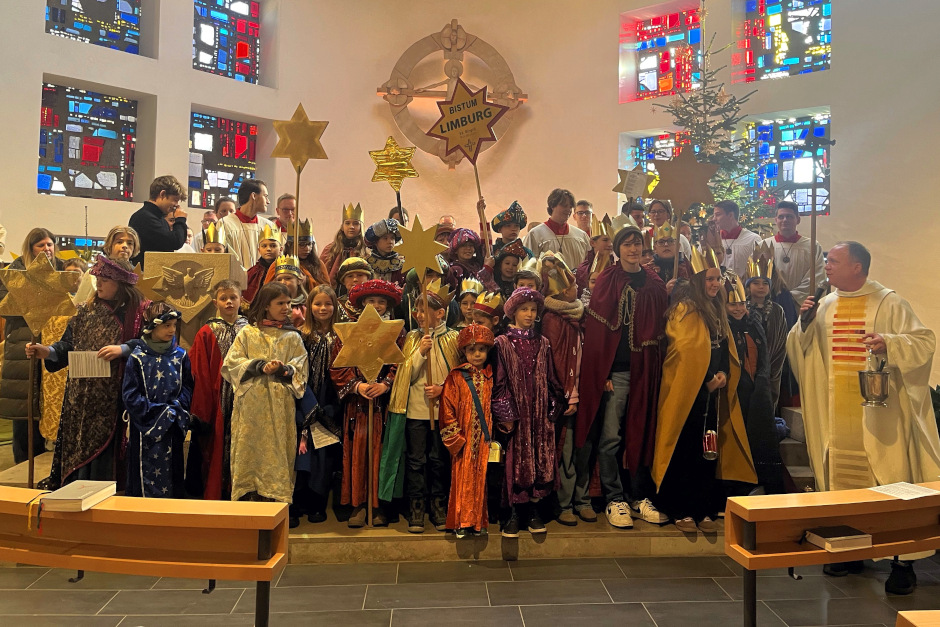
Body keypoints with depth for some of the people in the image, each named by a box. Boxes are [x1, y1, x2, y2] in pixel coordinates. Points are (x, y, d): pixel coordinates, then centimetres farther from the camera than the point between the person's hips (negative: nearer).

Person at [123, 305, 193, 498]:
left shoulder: (180, 356, 3)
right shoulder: (137, 357, -4)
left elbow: (187, 388, 5)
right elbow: (130, 394, -6)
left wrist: (174, 408, -11)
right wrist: (156, 411, -12)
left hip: (172, 428, 2)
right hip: (145, 428, -2)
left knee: (172, 472, 8)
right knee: (146, 473, 2)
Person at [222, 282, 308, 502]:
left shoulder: (293, 337, 9)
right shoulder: (247, 333, 7)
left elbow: (300, 371, 3)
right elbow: (230, 364, 0)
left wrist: (282, 370, -17)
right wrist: (260, 366, -13)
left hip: (280, 408, 1)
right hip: (251, 407, 0)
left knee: (277, 455, 0)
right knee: (249, 453, 1)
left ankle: (276, 498, 7)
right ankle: (247, 498, 10)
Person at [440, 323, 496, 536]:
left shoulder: (491, 377, 5)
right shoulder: (456, 377, -3)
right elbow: (447, 408, -5)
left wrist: (494, 433, 2)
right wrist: (455, 437, -8)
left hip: (485, 439, 2)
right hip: (464, 440, -2)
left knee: (482, 478, 7)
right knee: (463, 479, 4)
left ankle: (479, 520, 19)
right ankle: (461, 521, 16)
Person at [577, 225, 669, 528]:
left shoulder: (654, 284, 10)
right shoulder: (607, 281, 0)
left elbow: (659, 327, 13)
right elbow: (596, 329, -4)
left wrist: (656, 368, 3)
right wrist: (602, 374, -9)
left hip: (645, 369, 3)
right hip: (616, 370, -3)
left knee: (642, 433, 9)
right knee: (610, 438, -3)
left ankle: (641, 497, 21)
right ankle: (615, 500, 9)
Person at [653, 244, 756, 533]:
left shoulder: (717, 310, 16)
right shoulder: (684, 309, -8)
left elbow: (726, 348, 14)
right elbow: (688, 351, -14)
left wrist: (724, 374, -2)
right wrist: (706, 378, -11)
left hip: (713, 391, 7)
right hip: (688, 391, -7)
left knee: (710, 450, 7)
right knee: (686, 451, -3)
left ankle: (704, 510, 15)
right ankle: (681, 511, 6)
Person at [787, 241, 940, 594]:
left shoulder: (888, 303, -5)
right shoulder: (823, 306, 9)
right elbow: (801, 350, 11)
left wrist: (888, 343, -27)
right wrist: (805, 323, -7)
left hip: (879, 411, -4)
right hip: (837, 414, 5)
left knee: (891, 480, -1)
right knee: (841, 478, 9)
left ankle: (904, 562, 11)